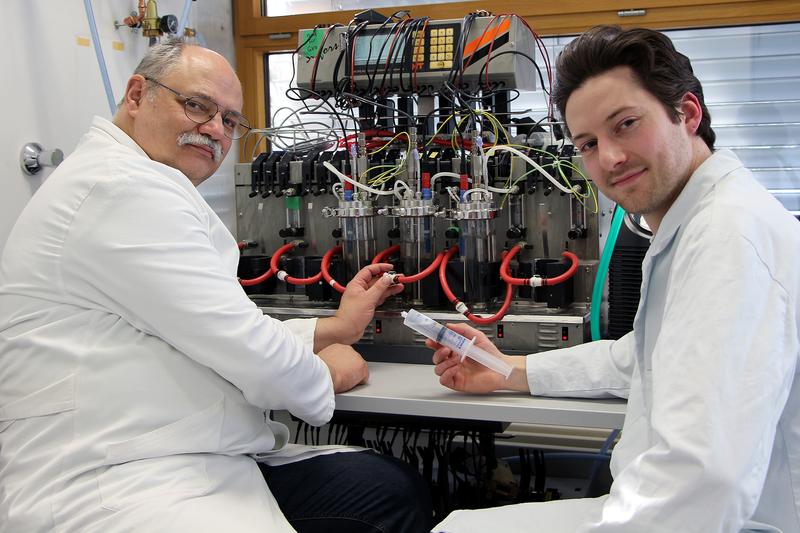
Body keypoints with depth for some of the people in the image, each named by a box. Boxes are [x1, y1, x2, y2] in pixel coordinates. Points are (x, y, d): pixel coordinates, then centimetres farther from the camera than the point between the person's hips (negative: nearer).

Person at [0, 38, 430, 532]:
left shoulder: (133, 186, 21)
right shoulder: (126, 188, -15)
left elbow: (212, 334, 20)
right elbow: (241, 343, -17)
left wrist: (336, 327, 19)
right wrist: (324, 373, 3)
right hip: (115, 487, -11)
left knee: (396, 488, 3)